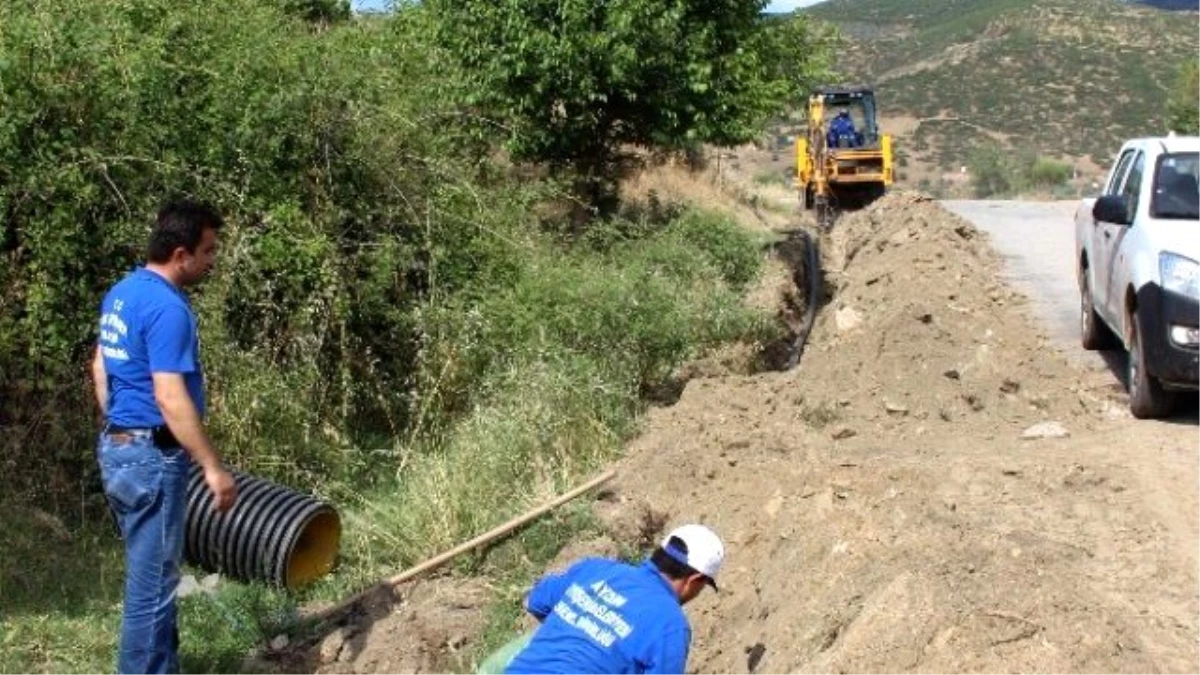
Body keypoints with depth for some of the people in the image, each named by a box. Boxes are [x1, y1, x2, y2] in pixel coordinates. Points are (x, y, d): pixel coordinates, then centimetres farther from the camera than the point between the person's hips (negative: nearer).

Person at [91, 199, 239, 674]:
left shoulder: (123, 292, 10)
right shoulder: (167, 308, -20)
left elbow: (100, 368, 19)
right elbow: (170, 398, -25)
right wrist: (213, 467, -21)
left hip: (118, 448, 10)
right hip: (151, 457, -10)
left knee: (149, 575, 19)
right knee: (152, 582, -1)